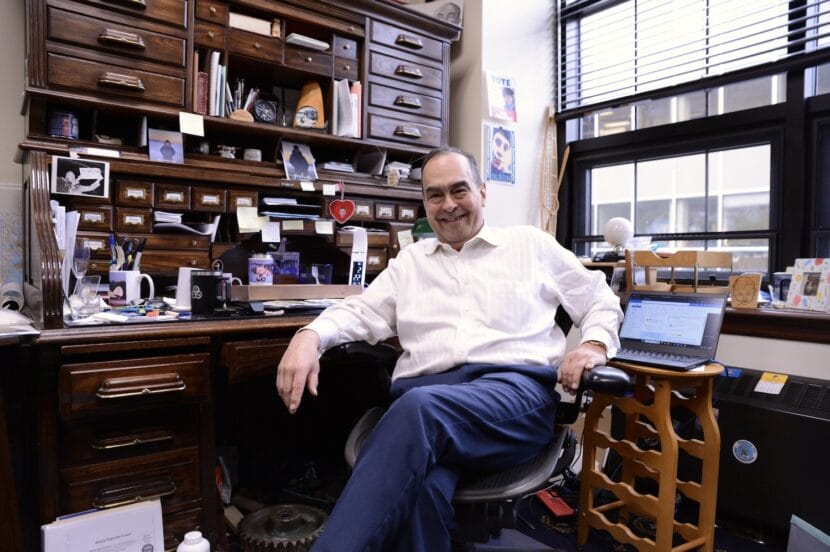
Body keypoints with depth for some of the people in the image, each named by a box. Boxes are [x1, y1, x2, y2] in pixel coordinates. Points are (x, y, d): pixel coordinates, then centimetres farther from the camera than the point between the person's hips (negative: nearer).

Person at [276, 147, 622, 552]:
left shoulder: (531, 244, 19)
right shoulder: (410, 261, 25)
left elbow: (601, 300, 22)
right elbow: (361, 311, 16)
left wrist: (595, 344, 0)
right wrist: (310, 337, -5)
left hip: (516, 389, -1)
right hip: (423, 394, 2)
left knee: (420, 408, -36)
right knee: (420, 487, -35)